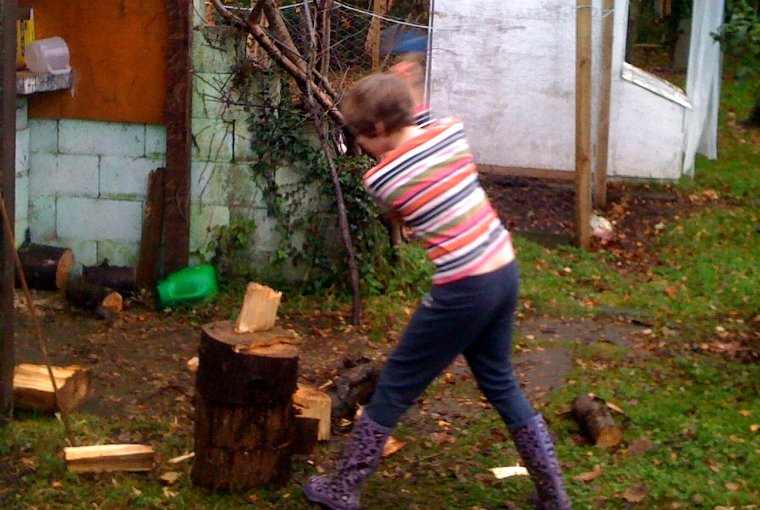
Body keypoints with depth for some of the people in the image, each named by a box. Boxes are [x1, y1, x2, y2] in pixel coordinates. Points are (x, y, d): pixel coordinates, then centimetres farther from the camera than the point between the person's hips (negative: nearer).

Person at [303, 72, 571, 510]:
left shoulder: (380, 179, -12)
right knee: (500, 382, 23)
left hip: (463, 290, -6)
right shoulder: (450, 129, 1)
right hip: (505, 270, 6)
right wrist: (410, 98, 26)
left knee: (395, 388, 10)